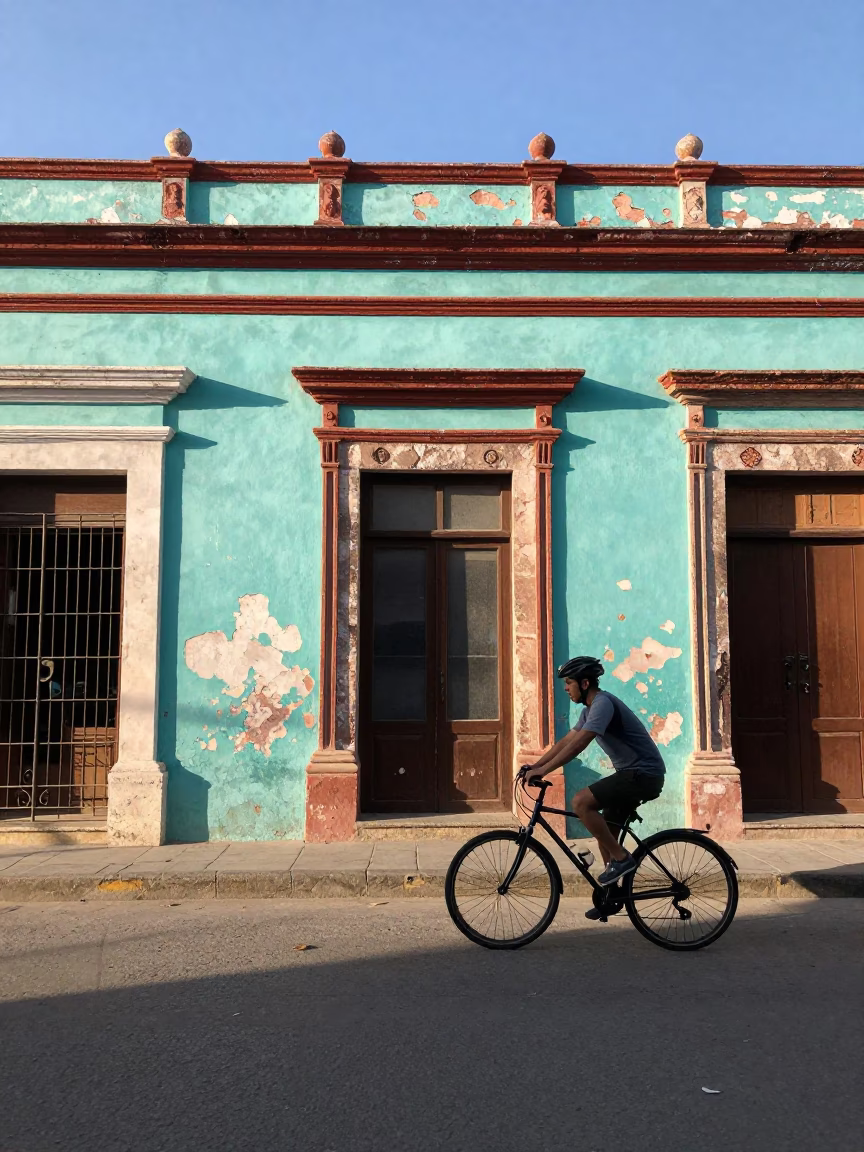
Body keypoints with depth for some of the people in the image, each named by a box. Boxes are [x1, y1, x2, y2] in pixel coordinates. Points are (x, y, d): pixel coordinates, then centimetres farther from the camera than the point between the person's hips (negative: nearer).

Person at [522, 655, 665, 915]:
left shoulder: (603, 703, -18)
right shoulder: (590, 708, 14)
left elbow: (578, 744, -27)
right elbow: (566, 741, 16)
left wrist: (543, 770, -27)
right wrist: (536, 765, 8)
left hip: (644, 774, -10)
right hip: (633, 774, 10)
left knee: (581, 802, -22)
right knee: (604, 831, 13)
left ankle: (621, 858, -11)